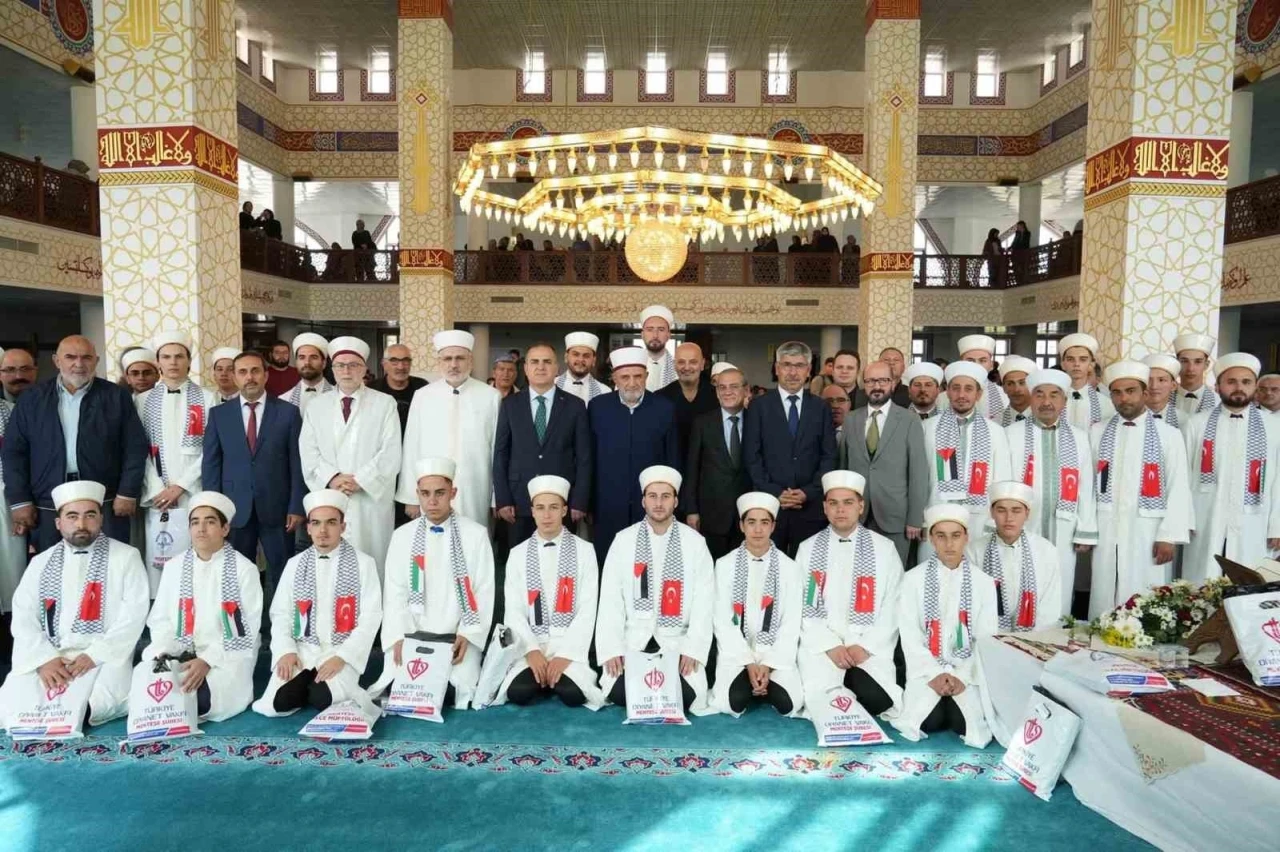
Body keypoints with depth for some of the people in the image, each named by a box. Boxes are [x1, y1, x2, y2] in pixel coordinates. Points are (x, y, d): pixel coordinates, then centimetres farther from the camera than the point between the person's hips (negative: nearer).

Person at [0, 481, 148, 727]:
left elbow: (134, 615, -6)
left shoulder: (126, 557, 3)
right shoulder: (41, 562, 14)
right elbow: (23, 617, 5)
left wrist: (94, 656, -15)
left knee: (98, 704, -31)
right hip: (48, 655, 3)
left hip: (104, 656, -3)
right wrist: (44, 659, -11)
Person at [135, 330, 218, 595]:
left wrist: (181, 486, -9)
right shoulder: (143, 400, 12)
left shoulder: (207, 399, 6)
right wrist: (157, 489, -6)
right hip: (156, 496, 2)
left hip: (195, 494, -2)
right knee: (157, 560, 2)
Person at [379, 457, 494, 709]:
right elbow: (395, 593, 4)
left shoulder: (476, 534, 0)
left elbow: (484, 591, -1)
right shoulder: (402, 536, 6)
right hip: (412, 636, 2)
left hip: (458, 637, -2)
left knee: (455, 693, -19)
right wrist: (398, 637, -9)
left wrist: (467, 635, -12)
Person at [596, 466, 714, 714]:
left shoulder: (695, 542, 1)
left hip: (677, 642, 0)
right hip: (632, 641, 1)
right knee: (620, 692, -20)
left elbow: (704, 602, -2)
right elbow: (610, 600, -1)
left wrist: (693, 650, -12)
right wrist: (612, 649, -10)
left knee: (683, 695, -20)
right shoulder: (623, 540, 2)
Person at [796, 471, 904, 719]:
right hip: (822, 644, 0)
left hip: (870, 646, 0)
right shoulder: (808, 549, 7)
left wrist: (866, 647, -11)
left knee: (876, 698, -24)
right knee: (822, 700, -23)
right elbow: (802, 607, 1)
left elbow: (893, 607, 0)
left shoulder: (884, 548, 5)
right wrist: (830, 646, -11)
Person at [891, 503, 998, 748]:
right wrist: (934, 674, -14)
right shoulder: (914, 579, -1)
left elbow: (987, 638, 0)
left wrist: (963, 677, -12)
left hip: (968, 671, 1)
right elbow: (910, 636, -3)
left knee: (963, 721, -16)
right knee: (929, 720, -17)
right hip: (927, 669, -1)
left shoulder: (983, 582, 3)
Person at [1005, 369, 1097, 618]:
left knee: (1058, 601, 8)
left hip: (1062, 534, 2)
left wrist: (1086, 532, 3)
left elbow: (1086, 488, 7)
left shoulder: (1079, 438, 9)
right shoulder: (1012, 434, 1)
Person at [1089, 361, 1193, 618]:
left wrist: (1169, 536, -7)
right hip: (1106, 532, 2)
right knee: (1104, 602, 5)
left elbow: (1178, 489, -1)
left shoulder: (1169, 435, 2)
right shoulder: (1097, 433, 7)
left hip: (1149, 533, -1)